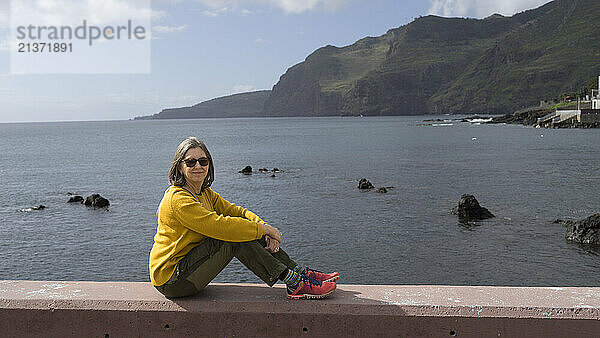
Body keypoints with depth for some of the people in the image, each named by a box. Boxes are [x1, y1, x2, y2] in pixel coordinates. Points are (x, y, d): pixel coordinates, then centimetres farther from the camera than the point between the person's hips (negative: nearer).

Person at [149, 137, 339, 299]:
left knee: (249, 231, -5)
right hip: (170, 280, -8)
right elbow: (218, 225, -30)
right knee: (233, 237, -25)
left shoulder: (205, 194, 9)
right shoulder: (178, 199, -21)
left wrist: (264, 228, -15)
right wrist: (262, 229, -22)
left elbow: (236, 211, 5)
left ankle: (301, 273, -4)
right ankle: (294, 283, -23)